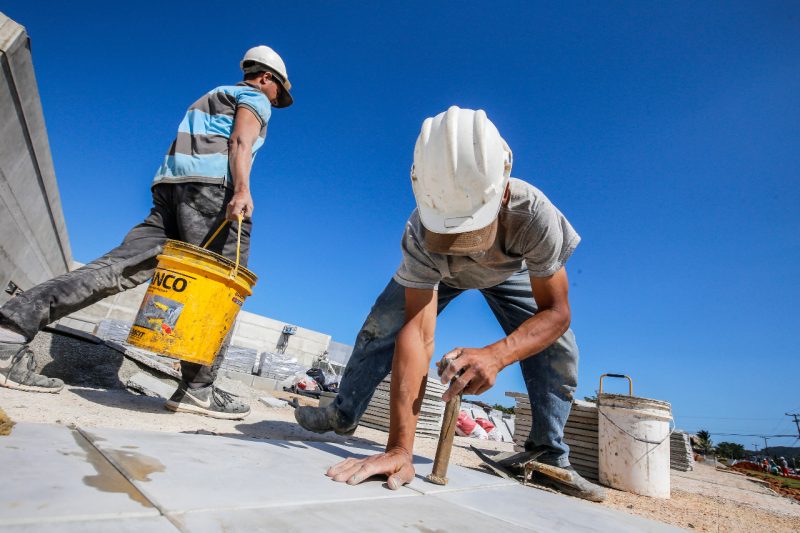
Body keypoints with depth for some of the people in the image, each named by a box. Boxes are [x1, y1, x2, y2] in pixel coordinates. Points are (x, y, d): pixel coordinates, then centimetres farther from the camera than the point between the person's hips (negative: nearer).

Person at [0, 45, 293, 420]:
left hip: (170, 185, 8)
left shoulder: (214, 97, 39)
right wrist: (242, 189, -21)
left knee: (120, 266, -6)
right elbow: (240, 143, -6)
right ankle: (198, 388, -15)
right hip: (213, 183, -8)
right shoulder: (256, 98, 14)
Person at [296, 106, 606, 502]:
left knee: (558, 349, -14)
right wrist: (399, 449, -52)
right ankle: (343, 414, 13)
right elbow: (417, 333, -48)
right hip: (436, 271, 0)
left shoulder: (534, 213, -44)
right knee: (382, 325, -11)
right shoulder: (421, 232, -44)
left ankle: (549, 457, 7)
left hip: (510, 271, 1)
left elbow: (556, 312, -37)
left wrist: (496, 355, -58)